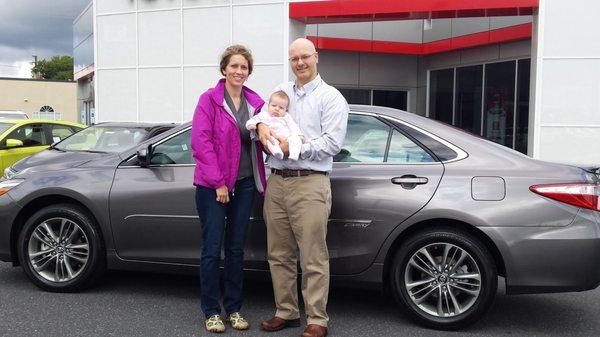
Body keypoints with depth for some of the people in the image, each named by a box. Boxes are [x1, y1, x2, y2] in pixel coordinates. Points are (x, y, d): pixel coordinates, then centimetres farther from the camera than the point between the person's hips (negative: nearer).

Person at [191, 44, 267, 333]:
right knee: (212, 249, 1)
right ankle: (211, 311, 15)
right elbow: (201, 142, -11)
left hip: (244, 184, 4)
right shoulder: (209, 99, -5)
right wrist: (217, 182, -14)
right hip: (212, 185, -4)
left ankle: (234, 308, 23)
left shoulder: (256, 103, 8)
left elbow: (262, 139, 15)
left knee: (236, 248, 11)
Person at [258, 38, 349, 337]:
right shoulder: (281, 91, 19)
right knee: (279, 255, 11)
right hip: (276, 182, 6)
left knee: (313, 258, -3)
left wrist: (293, 147, -14)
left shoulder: (331, 97, 1)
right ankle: (286, 312, 24)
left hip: (309, 183, -6)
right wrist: (261, 125, -2)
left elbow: (332, 143, -8)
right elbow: (264, 113, 22)